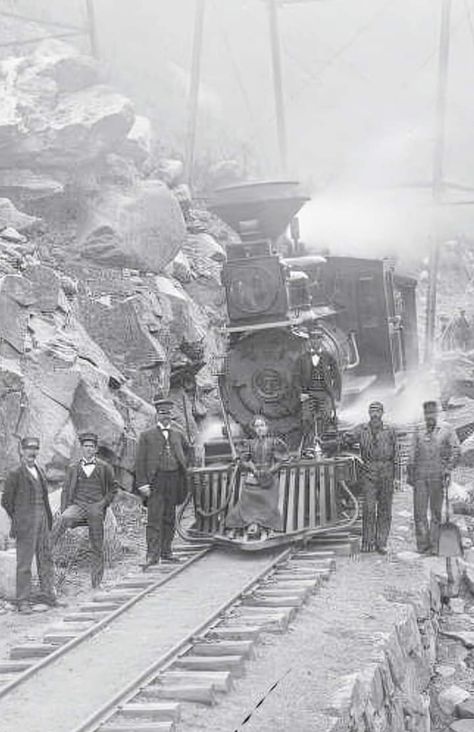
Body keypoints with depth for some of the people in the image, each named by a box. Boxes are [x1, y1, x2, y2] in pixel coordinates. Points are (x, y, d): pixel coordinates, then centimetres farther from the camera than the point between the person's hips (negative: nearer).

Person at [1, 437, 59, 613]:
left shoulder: (39, 471, 15)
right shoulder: (15, 474, -5)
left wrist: (48, 518, 13)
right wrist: (18, 521, 3)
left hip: (43, 522, 6)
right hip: (26, 525, -6)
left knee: (46, 559, 9)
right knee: (24, 562, -2)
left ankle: (47, 594, 20)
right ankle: (23, 601, 2)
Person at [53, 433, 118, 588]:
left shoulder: (104, 467, 7)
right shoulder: (73, 468, 10)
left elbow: (113, 488, 14)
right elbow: (66, 491, 12)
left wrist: (103, 503, -1)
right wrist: (64, 511, 0)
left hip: (96, 508, 0)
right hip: (78, 505, 0)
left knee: (97, 548, 1)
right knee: (63, 519, -35)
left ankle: (96, 584, 8)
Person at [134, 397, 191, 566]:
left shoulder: (178, 434, 12)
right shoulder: (147, 435, 0)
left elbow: (188, 450, 31)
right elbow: (140, 461, -3)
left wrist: (184, 466, 16)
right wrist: (142, 484, -11)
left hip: (174, 481, 5)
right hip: (155, 481, -4)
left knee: (169, 519, 10)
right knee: (154, 519, -9)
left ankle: (166, 551, 20)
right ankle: (152, 555, -10)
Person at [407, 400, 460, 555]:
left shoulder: (446, 430, 4)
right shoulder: (418, 431, 11)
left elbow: (456, 450, 2)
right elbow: (413, 453, 14)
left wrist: (448, 468, -8)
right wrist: (409, 473, 9)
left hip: (437, 475, -2)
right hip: (420, 475, 2)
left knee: (436, 511, 2)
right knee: (419, 511, -1)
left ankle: (434, 546, 5)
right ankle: (422, 545, 5)